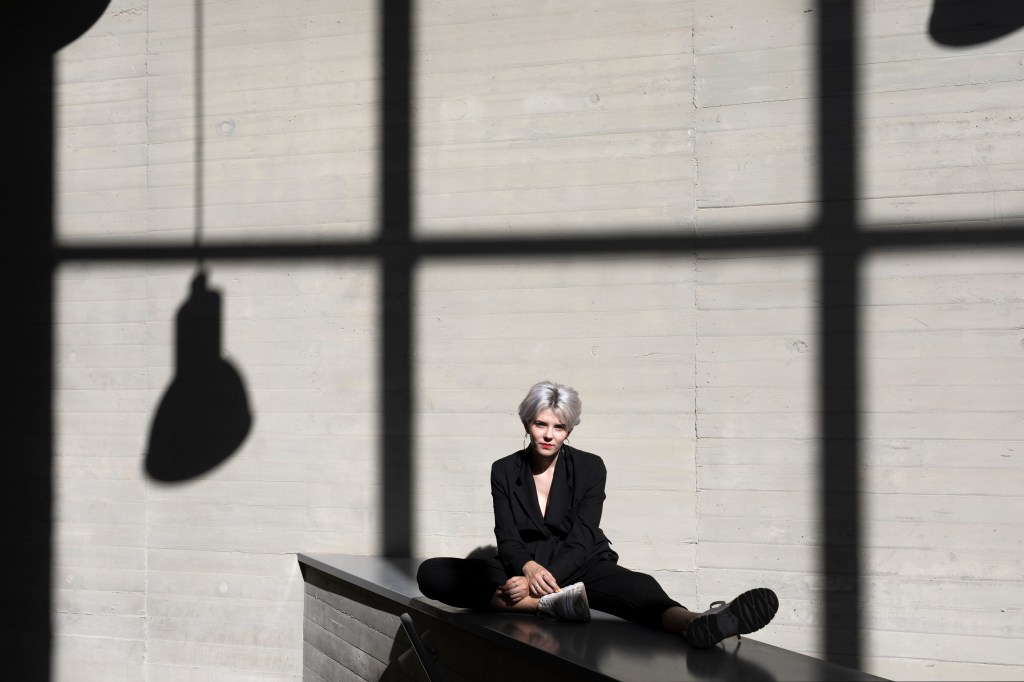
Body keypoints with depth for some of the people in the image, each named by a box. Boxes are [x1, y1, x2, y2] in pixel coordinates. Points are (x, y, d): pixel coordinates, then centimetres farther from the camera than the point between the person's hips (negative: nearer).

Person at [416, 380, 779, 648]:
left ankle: (695, 624, -71)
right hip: (523, 567, 2)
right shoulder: (504, 471, 3)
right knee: (431, 572, -25)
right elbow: (507, 539, -6)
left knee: (637, 585, -36)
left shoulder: (589, 468, -2)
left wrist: (543, 578, -30)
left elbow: (581, 541, -11)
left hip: (578, 568, -1)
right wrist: (529, 568, -31)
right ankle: (550, 603, -43)